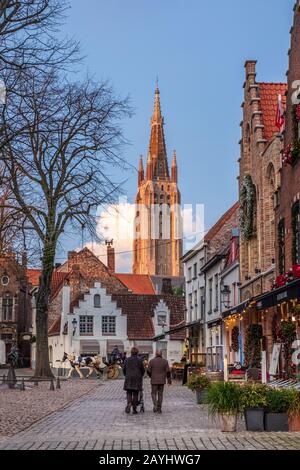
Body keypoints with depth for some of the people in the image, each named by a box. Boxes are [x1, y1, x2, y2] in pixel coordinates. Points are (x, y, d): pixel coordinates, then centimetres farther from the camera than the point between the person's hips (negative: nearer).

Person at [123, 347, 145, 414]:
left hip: (129, 378, 1)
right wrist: (141, 376, 21)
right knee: (135, 394, 6)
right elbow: (142, 370, 1)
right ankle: (134, 409, 7)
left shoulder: (127, 360, 1)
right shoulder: (139, 360, -5)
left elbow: (124, 369, 6)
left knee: (129, 393, 8)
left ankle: (129, 403, -19)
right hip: (137, 379, -1)